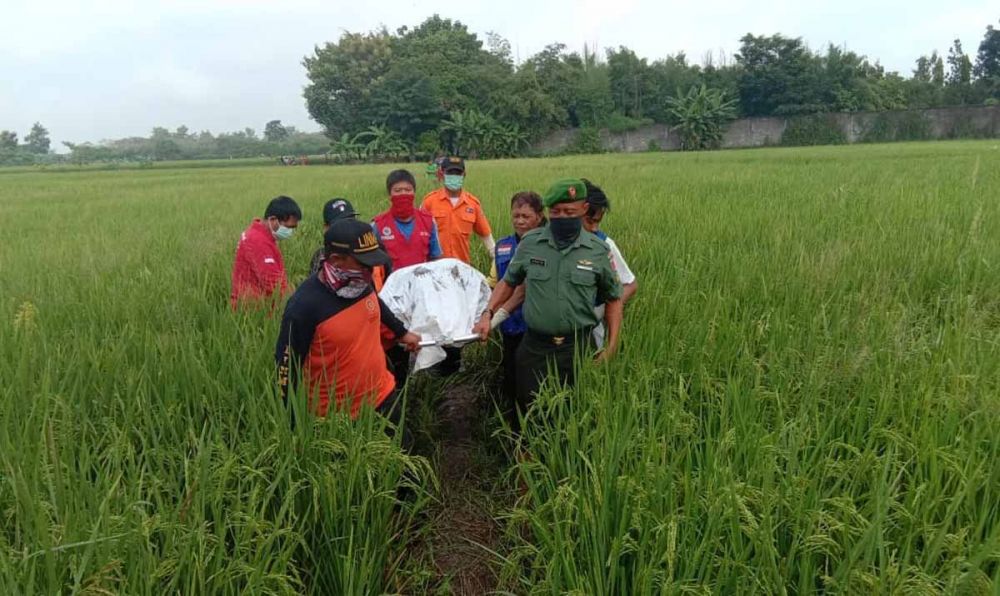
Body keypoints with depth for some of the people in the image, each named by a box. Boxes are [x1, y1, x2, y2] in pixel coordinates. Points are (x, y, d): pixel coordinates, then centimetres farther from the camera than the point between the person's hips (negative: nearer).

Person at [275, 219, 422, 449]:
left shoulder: (361, 283, -8)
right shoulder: (304, 306, -27)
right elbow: (287, 366, -19)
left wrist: (402, 333, 29)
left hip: (383, 395, 6)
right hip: (339, 415, -6)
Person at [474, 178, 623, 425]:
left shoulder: (598, 250, -4)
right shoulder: (530, 243, -3)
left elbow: (613, 299, 7)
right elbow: (508, 282, 11)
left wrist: (612, 345, -1)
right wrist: (488, 314, -3)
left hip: (579, 348, 0)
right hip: (534, 346, 1)